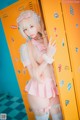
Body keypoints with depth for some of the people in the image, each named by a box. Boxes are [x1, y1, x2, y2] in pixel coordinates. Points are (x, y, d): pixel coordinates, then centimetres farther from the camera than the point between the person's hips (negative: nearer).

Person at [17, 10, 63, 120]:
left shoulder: (47, 41, 2)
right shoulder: (25, 47, -11)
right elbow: (34, 74, -16)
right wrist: (48, 56, -22)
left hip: (52, 86, 4)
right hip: (39, 90, -4)